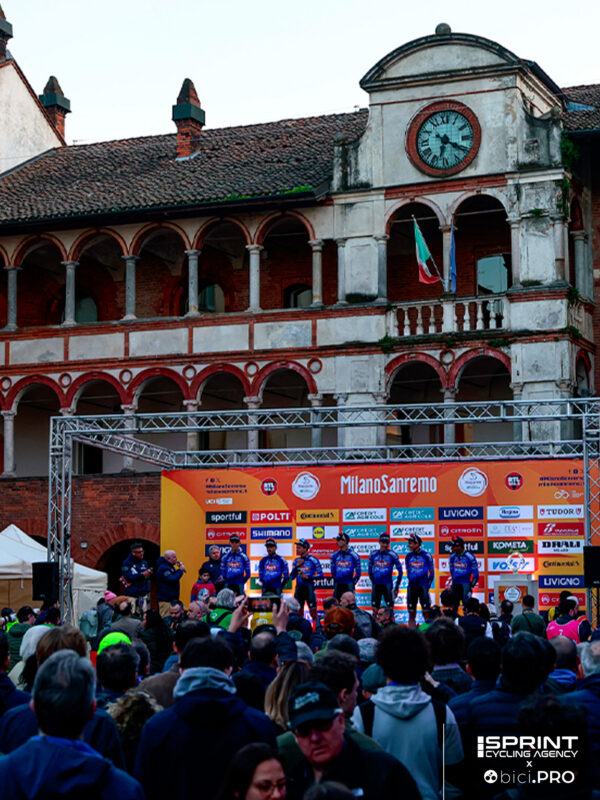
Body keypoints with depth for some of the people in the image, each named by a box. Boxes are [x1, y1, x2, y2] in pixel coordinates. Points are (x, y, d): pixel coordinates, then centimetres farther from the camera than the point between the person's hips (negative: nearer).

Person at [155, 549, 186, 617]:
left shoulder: (170, 567, 17)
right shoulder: (163, 568, -16)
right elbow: (172, 580, -26)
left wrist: (180, 569, 5)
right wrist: (180, 570, -17)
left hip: (171, 598, 10)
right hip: (166, 599, -10)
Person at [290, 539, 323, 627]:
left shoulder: (313, 560, -4)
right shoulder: (296, 561, 11)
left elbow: (320, 575, -5)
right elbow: (292, 577, 9)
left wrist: (308, 577, -14)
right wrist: (297, 566, -4)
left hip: (309, 588, -5)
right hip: (299, 588, 5)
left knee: (313, 612, -5)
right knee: (298, 611, 8)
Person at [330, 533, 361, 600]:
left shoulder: (353, 555, -4)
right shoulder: (335, 555, 7)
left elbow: (358, 573, 2)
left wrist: (353, 583, 0)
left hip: (349, 585, -4)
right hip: (338, 584, 4)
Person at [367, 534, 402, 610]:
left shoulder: (392, 555, -4)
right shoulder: (373, 554, 5)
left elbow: (400, 571, 0)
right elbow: (370, 570, 17)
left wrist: (396, 587, 0)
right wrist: (373, 582, 14)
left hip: (387, 585, -3)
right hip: (376, 585, 3)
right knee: (375, 608, 5)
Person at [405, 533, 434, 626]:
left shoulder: (426, 555, -4)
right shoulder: (408, 556, 7)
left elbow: (431, 572, 1)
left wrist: (428, 583, -2)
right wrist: (411, 580, 7)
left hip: (423, 585, -4)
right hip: (412, 586, 4)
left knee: (426, 607, -3)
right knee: (411, 608, 5)